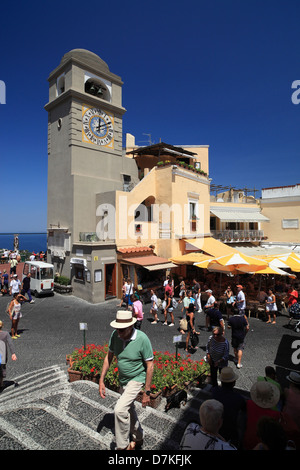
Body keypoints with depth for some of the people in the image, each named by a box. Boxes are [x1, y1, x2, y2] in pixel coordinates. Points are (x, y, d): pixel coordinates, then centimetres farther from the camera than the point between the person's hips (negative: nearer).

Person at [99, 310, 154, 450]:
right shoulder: (115, 335, -16)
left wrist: (147, 392, -17)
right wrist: (101, 381, -2)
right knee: (128, 410, 22)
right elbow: (109, 357, -2)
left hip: (137, 379, -6)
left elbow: (150, 366, -21)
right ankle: (138, 439, 47)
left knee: (120, 409, -18)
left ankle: (122, 446, 6)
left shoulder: (142, 339, -30)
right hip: (123, 379, 6)